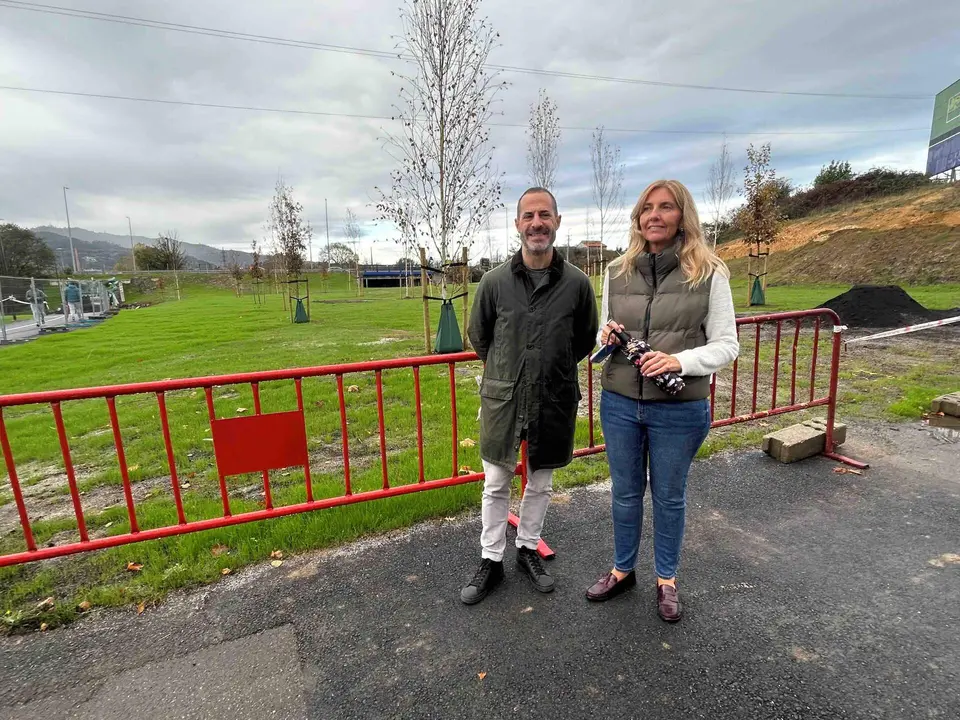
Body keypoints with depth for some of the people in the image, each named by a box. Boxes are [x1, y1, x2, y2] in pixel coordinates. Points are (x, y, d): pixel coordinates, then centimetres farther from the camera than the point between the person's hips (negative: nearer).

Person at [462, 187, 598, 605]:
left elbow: (586, 339, 9)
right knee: (496, 484, 11)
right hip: (501, 399, 0)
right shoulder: (496, 281, -7)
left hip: (554, 402, 1)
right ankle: (491, 561, 30)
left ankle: (528, 549, 40)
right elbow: (478, 335, 8)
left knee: (541, 483, 17)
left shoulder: (576, 283, -7)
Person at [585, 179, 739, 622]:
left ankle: (666, 580, 40)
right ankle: (623, 570, 41)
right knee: (625, 492, 18)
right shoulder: (617, 272, 3)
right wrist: (606, 336, -11)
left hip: (679, 410, -2)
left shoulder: (709, 273, -7)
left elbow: (727, 345, -5)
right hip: (619, 403, 3)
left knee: (669, 496, 16)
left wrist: (680, 360, -23)